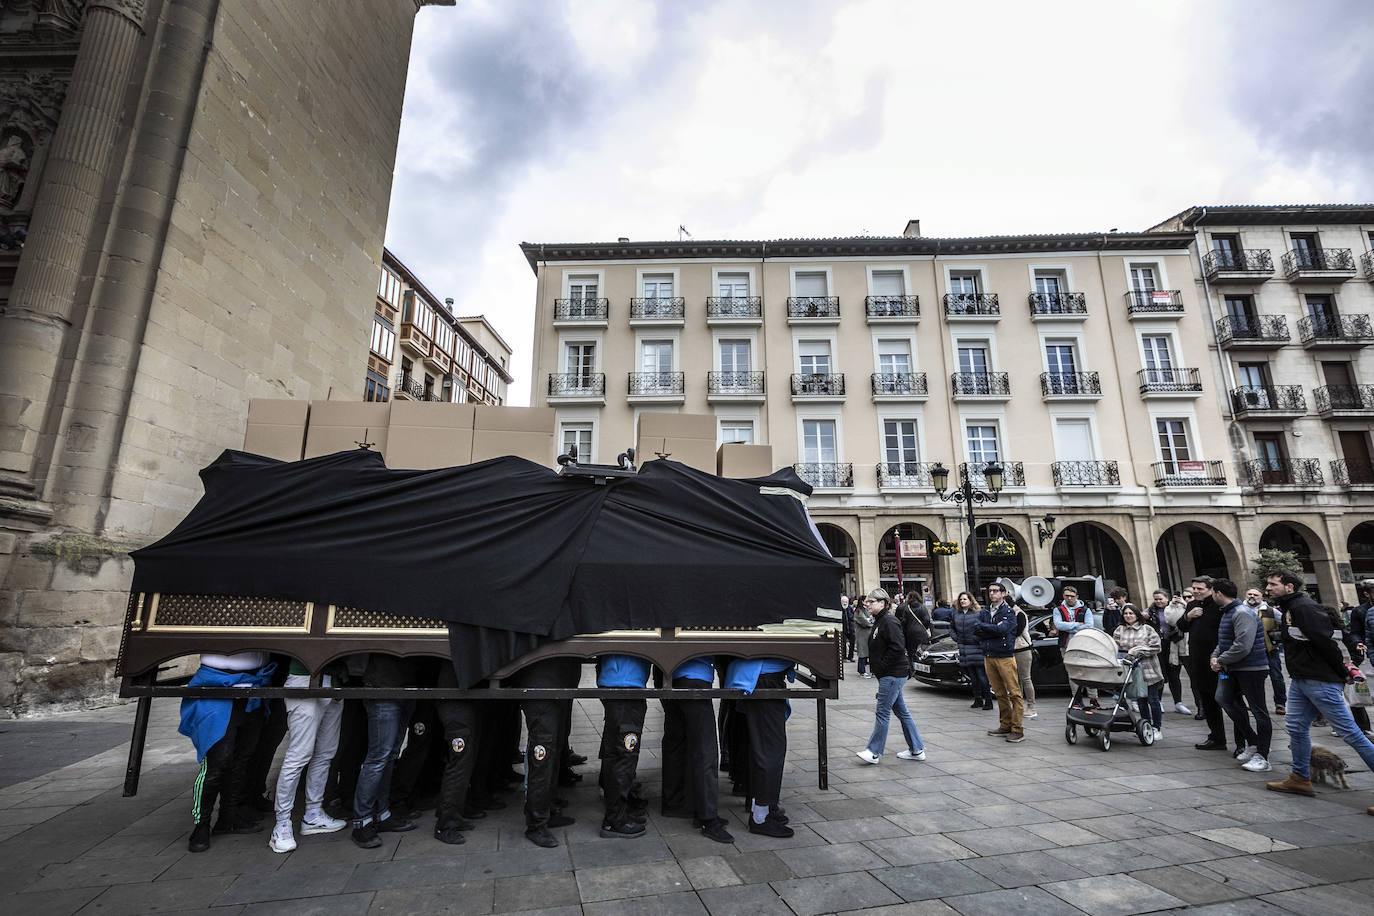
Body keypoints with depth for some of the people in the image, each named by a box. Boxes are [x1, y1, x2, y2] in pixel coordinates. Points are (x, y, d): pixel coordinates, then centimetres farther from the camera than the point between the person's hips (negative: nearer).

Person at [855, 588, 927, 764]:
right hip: (890, 675, 10)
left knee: (882, 712, -4)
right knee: (901, 711, 15)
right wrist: (878, 668, 14)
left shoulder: (889, 621, -17)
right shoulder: (879, 621, 14)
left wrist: (883, 665, -18)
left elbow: (898, 647, -25)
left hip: (893, 675, -10)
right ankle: (917, 749, 24)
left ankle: (874, 751, 3)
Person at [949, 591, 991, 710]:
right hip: (964, 649, 5)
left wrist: (980, 639, -13)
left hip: (977, 648, -5)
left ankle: (988, 700, 6)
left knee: (982, 676, -4)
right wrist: (956, 638, 9)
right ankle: (978, 700, 19)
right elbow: (951, 628, 23)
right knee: (973, 677, 11)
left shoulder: (978, 613, -4)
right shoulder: (956, 614, 11)